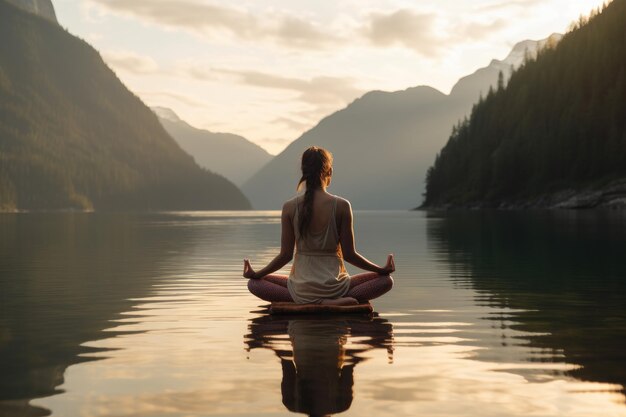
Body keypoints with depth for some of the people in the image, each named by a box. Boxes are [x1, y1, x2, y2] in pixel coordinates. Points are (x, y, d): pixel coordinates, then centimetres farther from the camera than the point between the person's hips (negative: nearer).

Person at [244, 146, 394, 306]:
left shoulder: (290, 207, -6)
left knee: (254, 283, 22)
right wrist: (383, 269, 9)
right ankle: (339, 301, -9)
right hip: (334, 287, 1)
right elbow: (349, 255, -5)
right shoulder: (342, 206, -9)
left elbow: (285, 255, -3)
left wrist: (256, 274, 13)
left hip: (301, 290, 0)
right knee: (386, 280, 19)